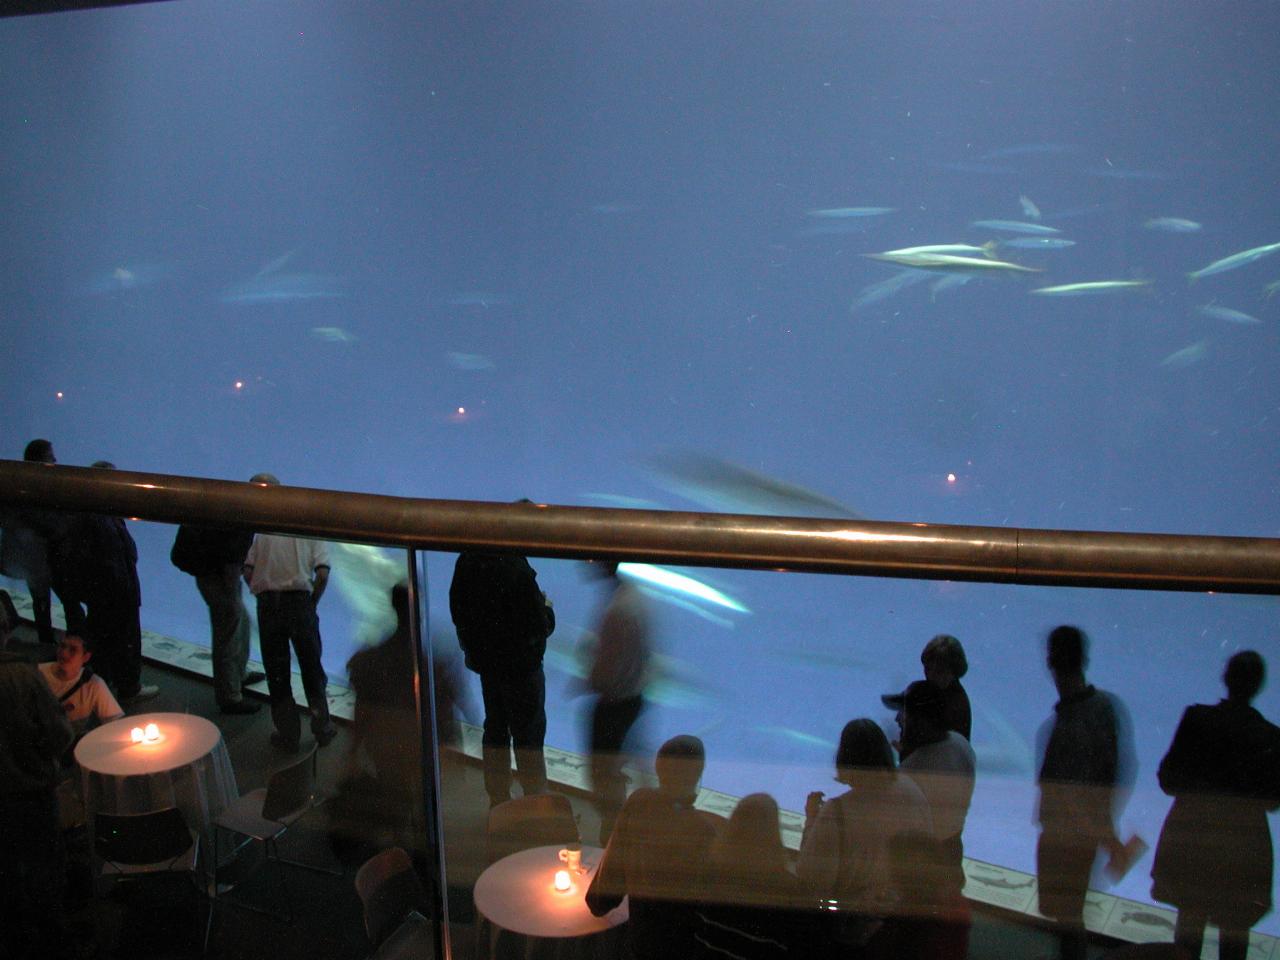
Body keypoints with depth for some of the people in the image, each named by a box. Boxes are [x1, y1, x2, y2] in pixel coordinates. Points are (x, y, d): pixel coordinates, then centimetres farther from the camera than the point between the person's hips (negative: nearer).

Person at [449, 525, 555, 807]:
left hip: (484, 659, 7)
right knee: (529, 733, 5)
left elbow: (457, 612, 6)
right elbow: (539, 626, -22)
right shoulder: (517, 570, -27)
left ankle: (497, 800, 29)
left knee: (496, 729, 19)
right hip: (520, 664, -7)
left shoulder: (468, 562, -4)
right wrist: (547, 607, -3)